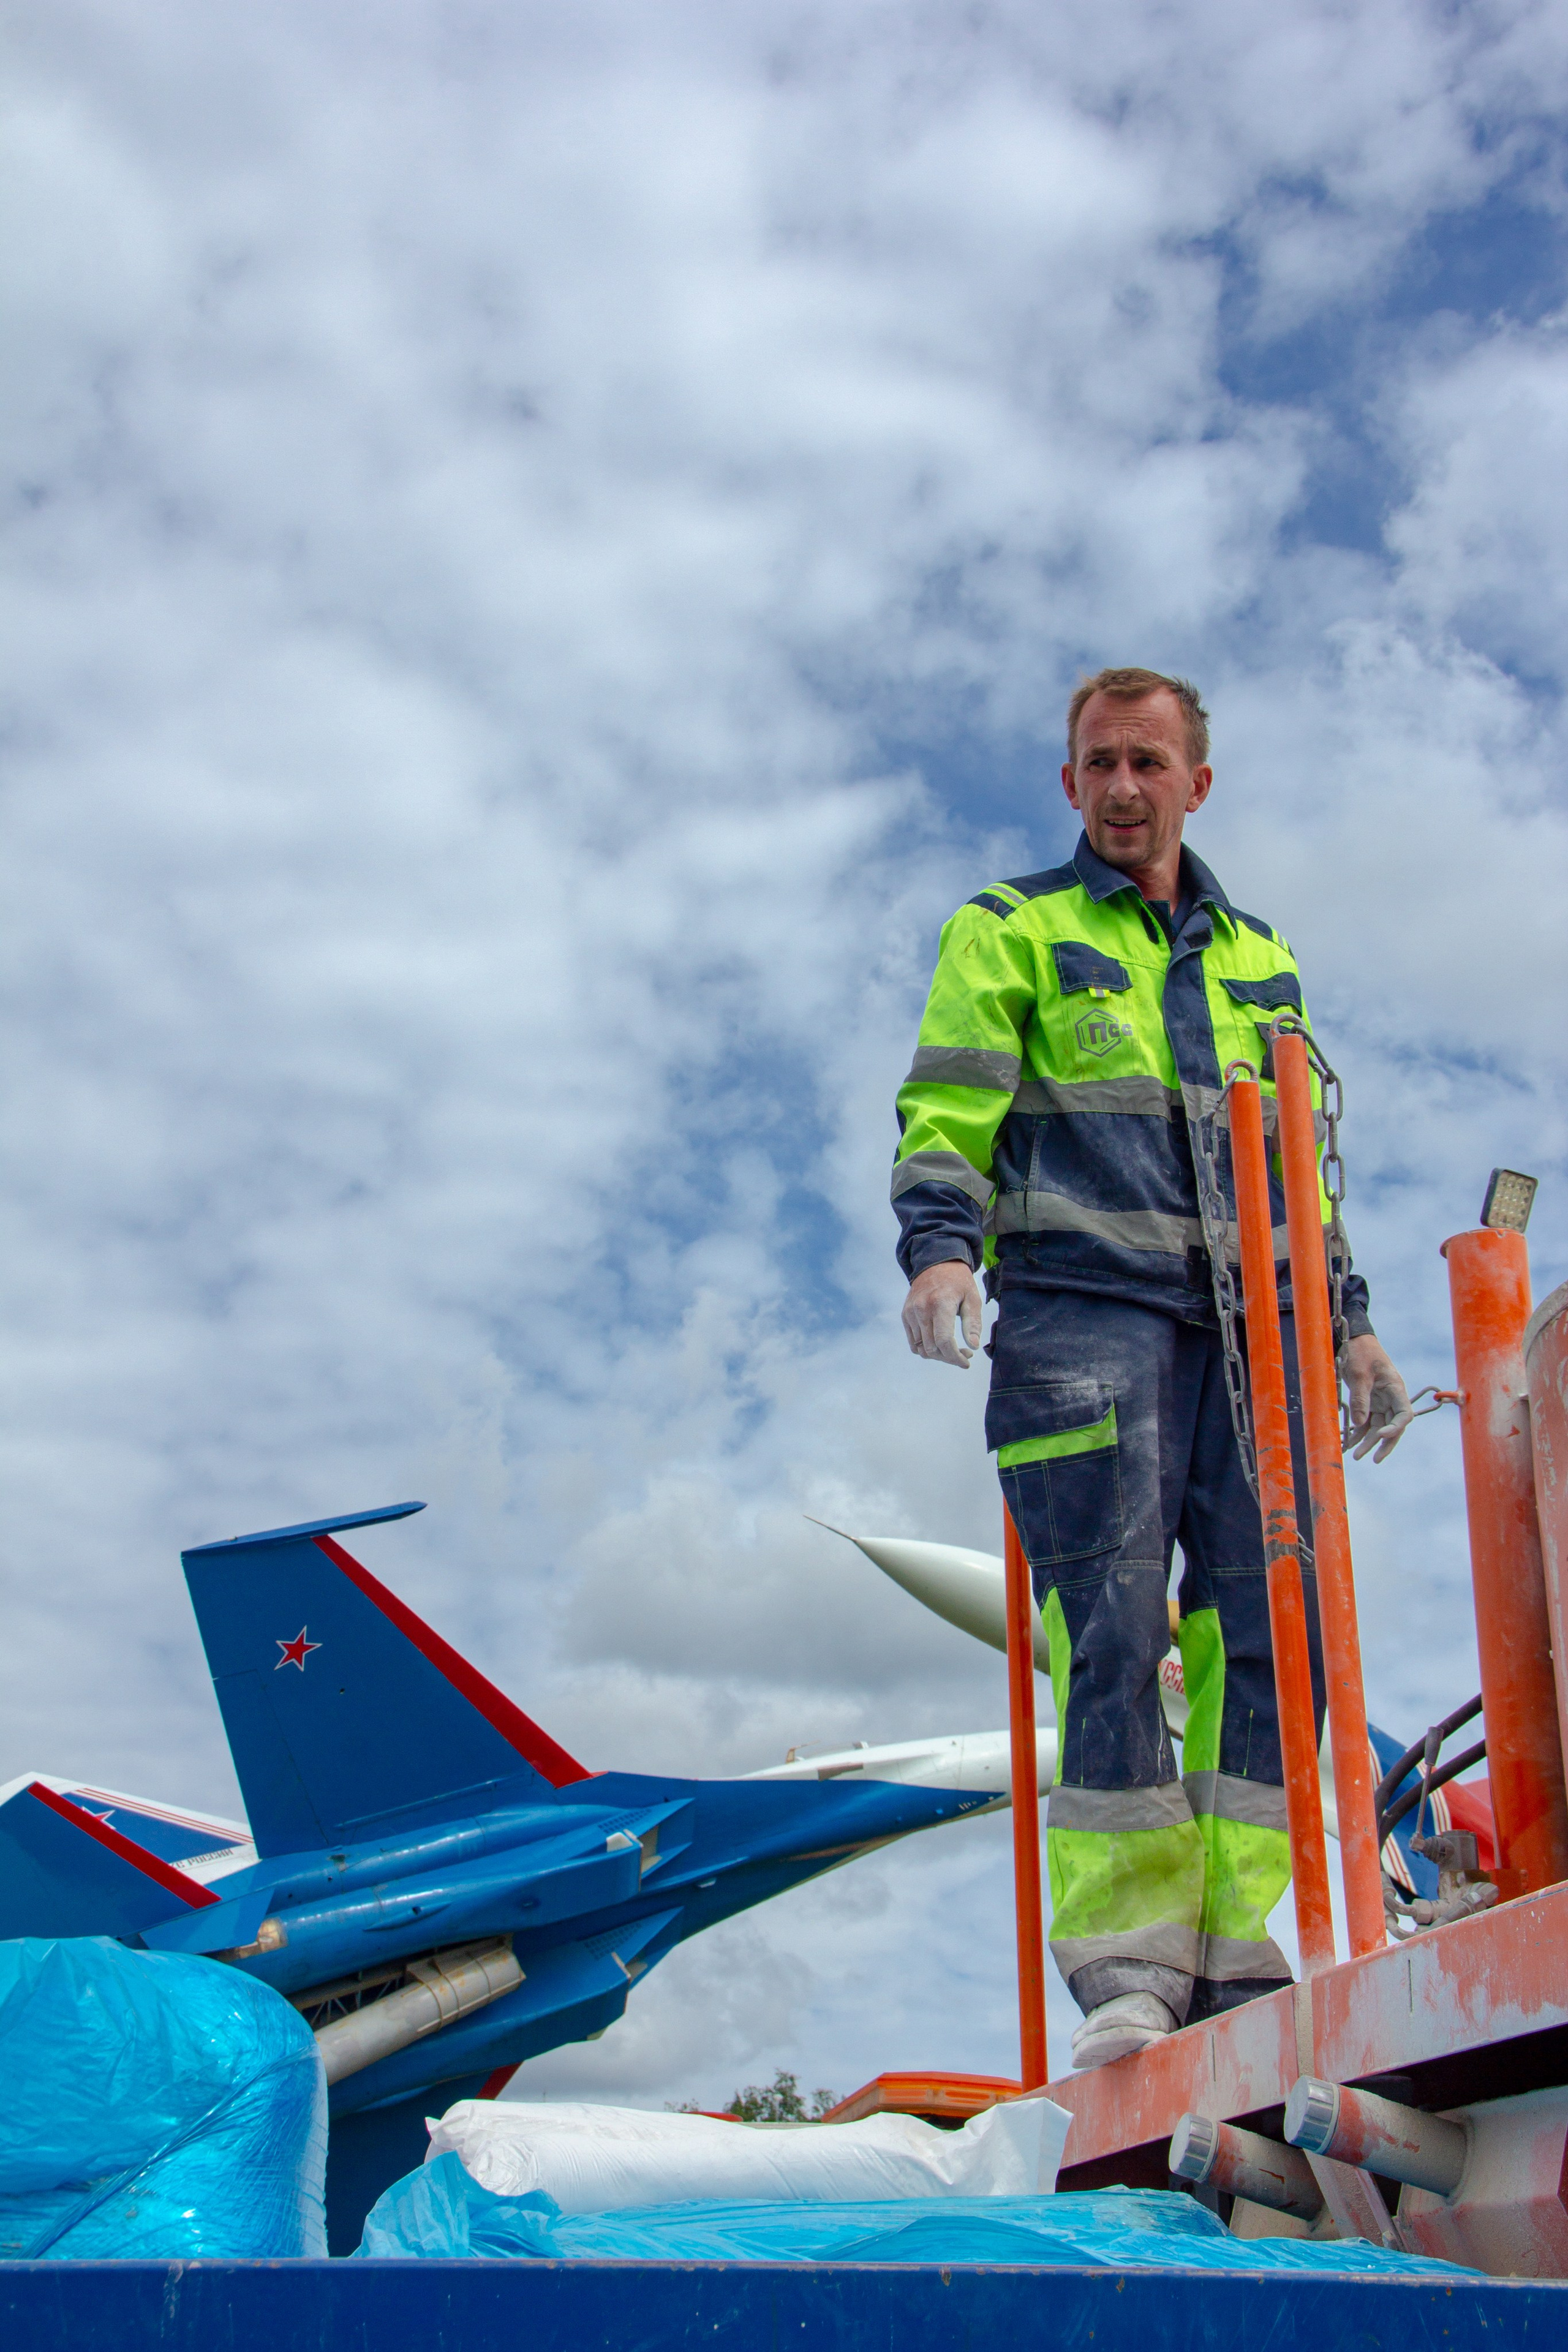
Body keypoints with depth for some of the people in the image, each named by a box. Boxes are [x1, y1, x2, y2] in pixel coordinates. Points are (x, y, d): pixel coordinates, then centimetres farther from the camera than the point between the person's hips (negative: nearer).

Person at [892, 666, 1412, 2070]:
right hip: (1082, 1308, -4)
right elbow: (947, 1108, 1)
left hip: (1245, 1320, 4)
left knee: (1270, 1630, -5)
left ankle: (1234, 1957, 3)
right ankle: (1130, 1965, -7)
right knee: (1113, 1631, -12)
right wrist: (940, 1244, -17)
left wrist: (1347, 1319, 17)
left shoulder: (1258, 961, 26)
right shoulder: (1009, 931, 13)